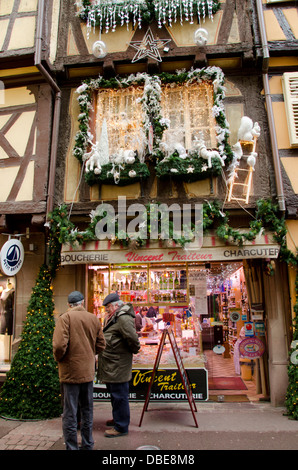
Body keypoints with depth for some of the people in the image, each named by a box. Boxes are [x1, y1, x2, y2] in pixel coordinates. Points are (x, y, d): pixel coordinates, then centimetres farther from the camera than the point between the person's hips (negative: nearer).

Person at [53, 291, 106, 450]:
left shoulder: (65, 317, -12)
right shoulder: (94, 319, 2)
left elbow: (59, 345, -21)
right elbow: (101, 345, 6)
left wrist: (59, 359, -3)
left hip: (71, 371, -5)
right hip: (88, 371, 5)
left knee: (70, 413, 7)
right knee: (87, 411, 19)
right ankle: (87, 445, 32)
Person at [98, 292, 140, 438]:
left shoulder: (123, 318, -21)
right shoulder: (113, 317, 13)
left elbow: (132, 338, -27)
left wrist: (134, 350, -10)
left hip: (118, 365, -10)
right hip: (111, 364, 10)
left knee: (119, 395, 1)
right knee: (114, 393, 22)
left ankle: (121, 427, 14)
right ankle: (118, 419, 39)